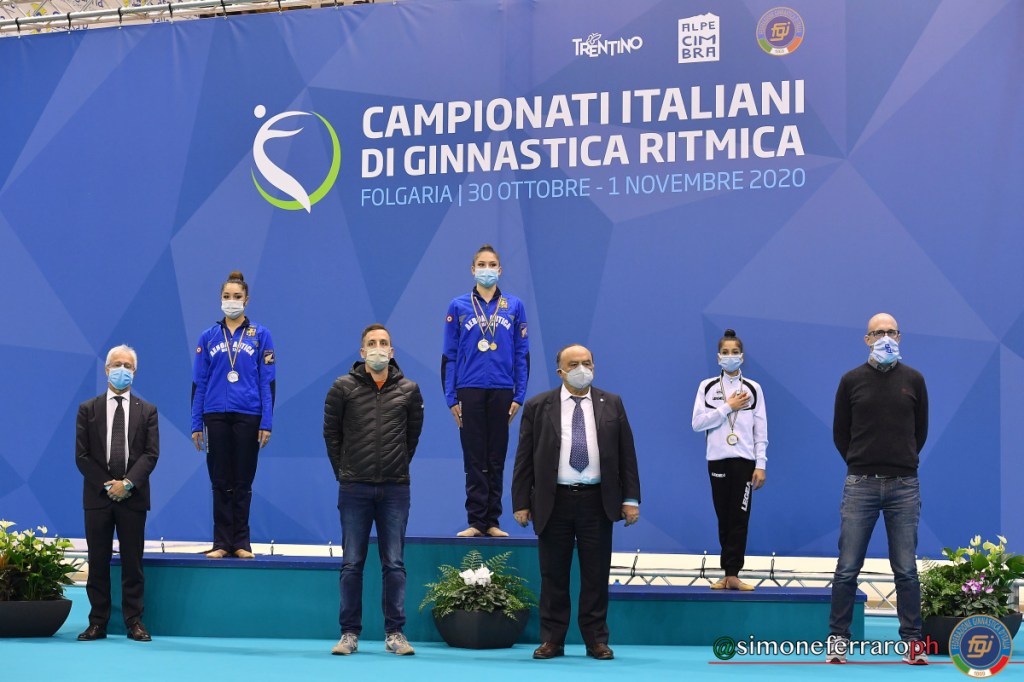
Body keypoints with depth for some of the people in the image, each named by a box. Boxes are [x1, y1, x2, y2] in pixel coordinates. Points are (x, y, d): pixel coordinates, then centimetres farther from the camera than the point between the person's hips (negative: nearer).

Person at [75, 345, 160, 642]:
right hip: (98, 495, 0)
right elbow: (82, 456, 2)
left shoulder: (147, 411, 8)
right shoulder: (88, 409, 8)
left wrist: (128, 483, -14)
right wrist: (106, 485, -10)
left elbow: (151, 454, 0)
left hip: (133, 496, 0)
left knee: (133, 562, 2)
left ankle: (134, 622, 7)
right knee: (97, 562, 3)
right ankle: (98, 622, 9)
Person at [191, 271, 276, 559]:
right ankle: (222, 541, 10)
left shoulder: (260, 335, 3)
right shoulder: (208, 337, 7)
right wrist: (196, 424, 4)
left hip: (248, 415, -1)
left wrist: (267, 422, -6)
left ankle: (241, 542, 11)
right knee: (220, 481, 4)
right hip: (215, 415, 1)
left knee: (243, 481, 4)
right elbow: (198, 382, 9)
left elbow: (268, 381, 1)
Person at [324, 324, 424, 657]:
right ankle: (349, 633, 9)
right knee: (352, 564, 3)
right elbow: (331, 432, 8)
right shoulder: (343, 388, 0)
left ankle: (395, 633, 8)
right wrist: (345, 472, 8)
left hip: (395, 489, 1)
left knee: (394, 564, 2)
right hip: (354, 490, -1)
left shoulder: (408, 390, 4)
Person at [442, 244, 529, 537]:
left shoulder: (514, 307, 7)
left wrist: (519, 396, 1)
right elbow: (449, 355, 5)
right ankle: (476, 521, 3)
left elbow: (522, 354, 8)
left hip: (502, 391, 1)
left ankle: (493, 521, 9)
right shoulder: (458, 306, 5)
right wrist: (451, 398, -1)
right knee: (474, 460, -1)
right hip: (470, 391, -1)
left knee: (496, 459, 4)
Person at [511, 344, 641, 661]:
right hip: (553, 501, -1)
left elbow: (626, 454, 7)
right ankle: (552, 639, 13)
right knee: (553, 575, 5)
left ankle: (596, 640, 13)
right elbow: (524, 458, 3)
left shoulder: (612, 404, 7)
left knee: (596, 575, 5)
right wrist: (521, 502, -2)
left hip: (597, 502, 1)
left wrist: (631, 499, 0)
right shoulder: (538, 407, 4)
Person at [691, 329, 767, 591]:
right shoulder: (707, 387, 5)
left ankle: (731, 574, -6)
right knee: (723, 517, 4)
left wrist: (761, 465, -3)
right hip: (718, 459, 1)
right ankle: (730, 573, 9)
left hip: (744, 460, -1)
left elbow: (761, 429, 3)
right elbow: (697, 422, -4)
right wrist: (728, 407, -8)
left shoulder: (753, 388, 5)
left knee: (739, 518, -5)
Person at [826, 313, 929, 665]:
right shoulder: (851, 380, 4)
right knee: (847, 568, 0)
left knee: (906, 570, 2)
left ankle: (912, 641, 9)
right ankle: (838, 638, 9)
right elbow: (840, 432, 11)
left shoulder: (913, 379, 6)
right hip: (860, 486, 0)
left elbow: (920, 430, 14)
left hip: (904, 487, 0)